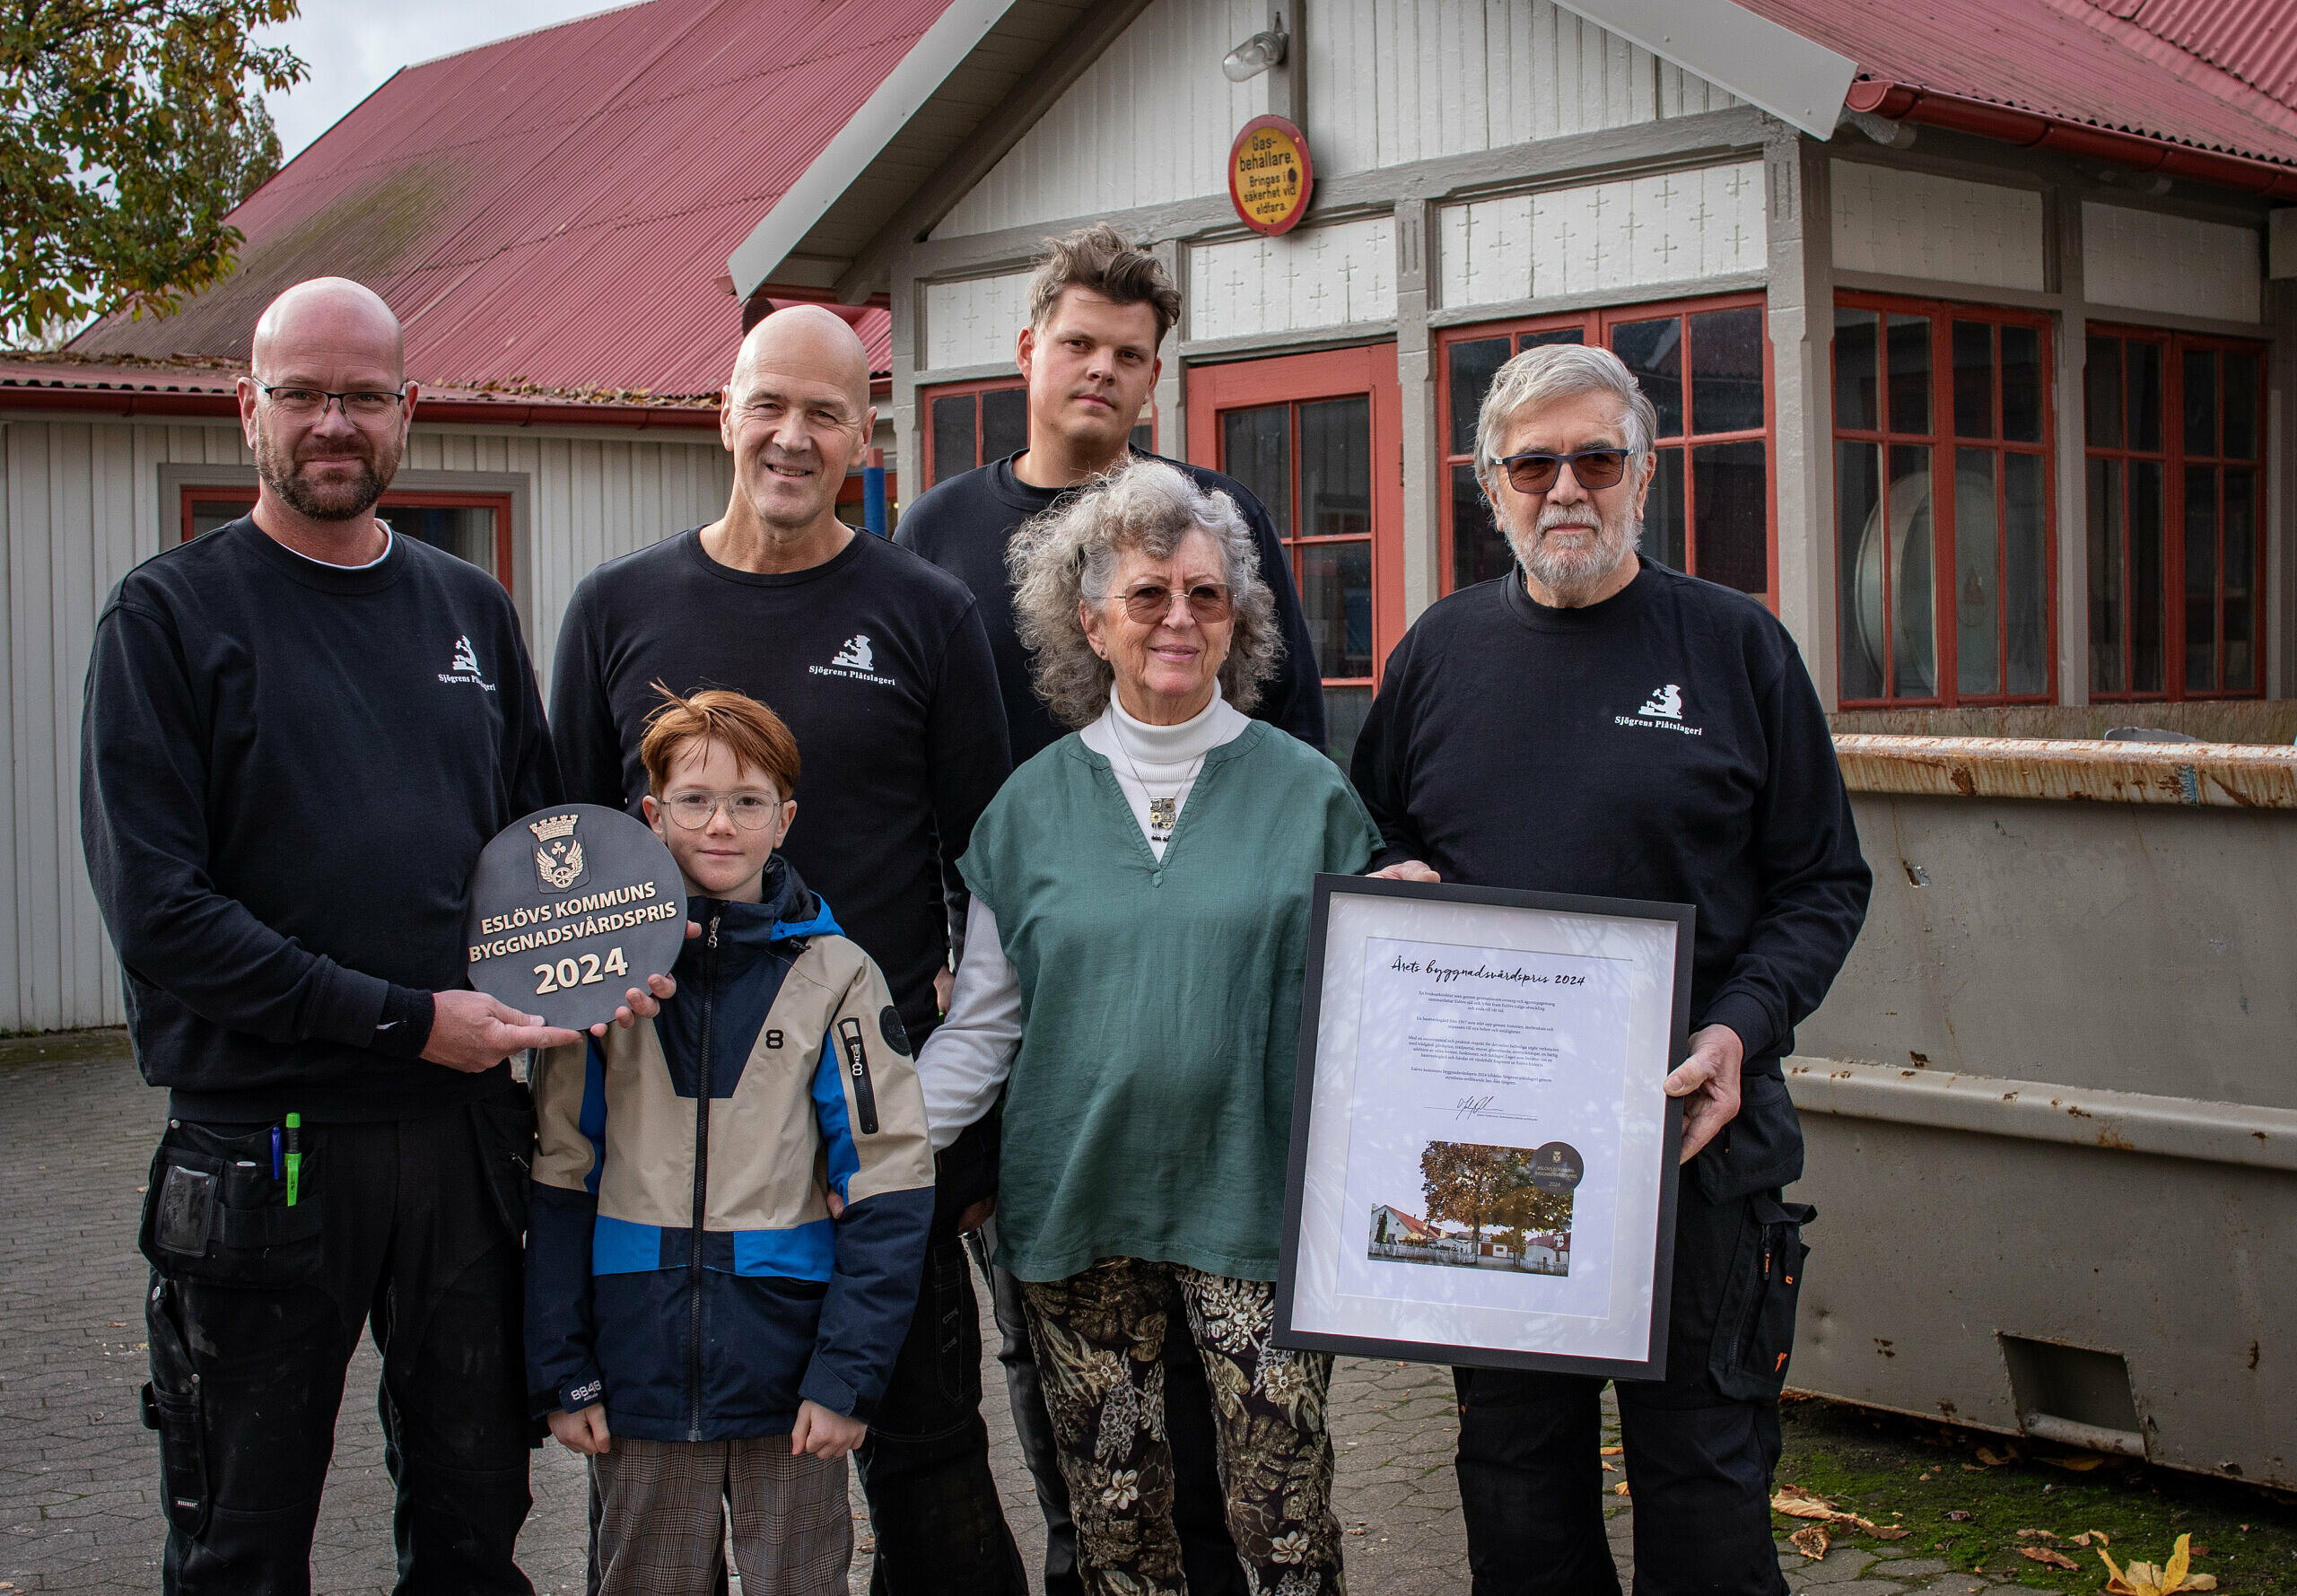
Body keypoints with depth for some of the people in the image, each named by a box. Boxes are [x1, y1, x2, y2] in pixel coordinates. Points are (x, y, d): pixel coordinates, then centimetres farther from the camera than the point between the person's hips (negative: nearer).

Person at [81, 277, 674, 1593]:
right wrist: (404, 1020, -16)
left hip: (467, 1136, 4)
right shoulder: (171, 614, -3)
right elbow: (157, 908, -12)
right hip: (263, 1147, -4)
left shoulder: (472, 611, 12)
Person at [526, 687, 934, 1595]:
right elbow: (561, 1181, 4)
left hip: (788, 1374, -1)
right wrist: (561, 1371, 1)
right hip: (641, 1374, 2)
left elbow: (887, 1192, -5)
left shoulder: (835, 975, -3)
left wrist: (847, 1374, -10)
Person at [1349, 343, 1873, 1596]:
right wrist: (1388, 878, -3)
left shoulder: (1736, 645, 1)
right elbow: (1369, 830, 20)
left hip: (1692, 1131, -2)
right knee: (1513, 1471, 13)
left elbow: (1821, 882, 1)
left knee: (1705, 1472, 5)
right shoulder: (1441, 649, 8)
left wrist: (1740, 1027, -14)